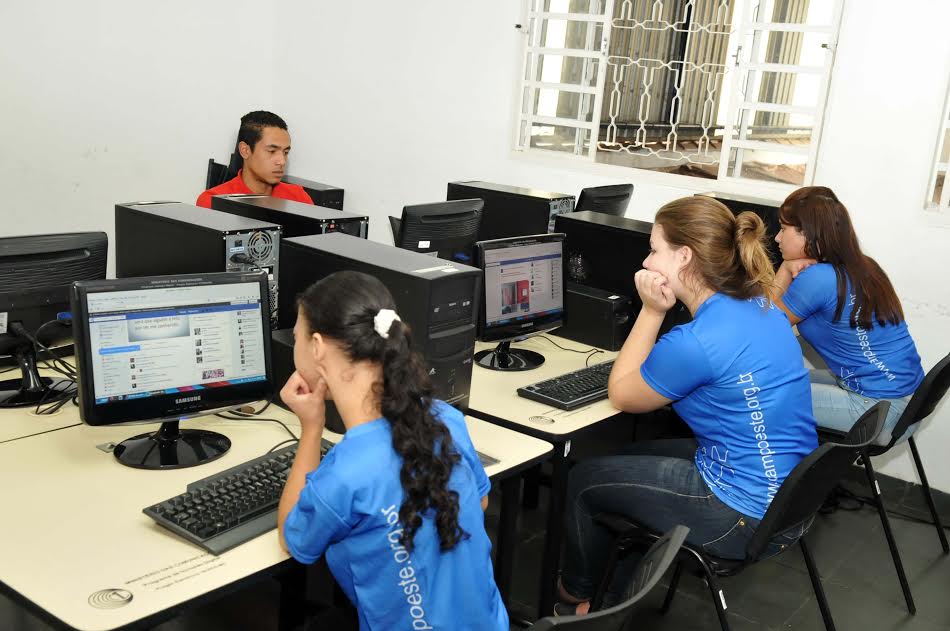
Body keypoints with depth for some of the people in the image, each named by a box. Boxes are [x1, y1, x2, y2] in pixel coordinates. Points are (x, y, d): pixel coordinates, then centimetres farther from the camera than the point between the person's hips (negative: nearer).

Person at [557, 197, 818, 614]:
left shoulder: (696, 341, -27)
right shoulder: (759, 306, 1)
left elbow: (621, 395, -8)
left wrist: (652, 310, -10)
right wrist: (660, 309, 3)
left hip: (750, 518, -9)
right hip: (789, 494, 9)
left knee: (584, 479, 8)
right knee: (634, 457, 25)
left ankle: (574, 595, 36)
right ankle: (620, 602, 36)